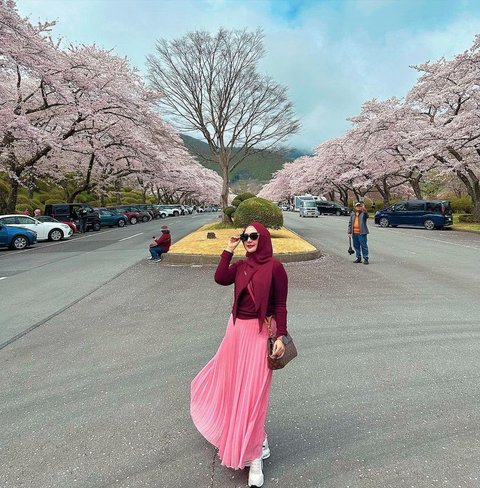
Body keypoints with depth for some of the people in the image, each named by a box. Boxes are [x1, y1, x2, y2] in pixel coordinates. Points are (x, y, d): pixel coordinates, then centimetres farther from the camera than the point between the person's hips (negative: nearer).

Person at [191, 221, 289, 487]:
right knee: (233, 381, 20)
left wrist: (281, 336, -16)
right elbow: (220, 279, -12)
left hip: (260, 332, -6)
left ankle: (253, 455, 20)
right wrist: (229, 250, -7)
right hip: (236, 329, 6)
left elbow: (280, 305, -10)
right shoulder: (240, 266, 5)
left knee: (253, 390, 1)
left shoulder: (274, 267, -11)